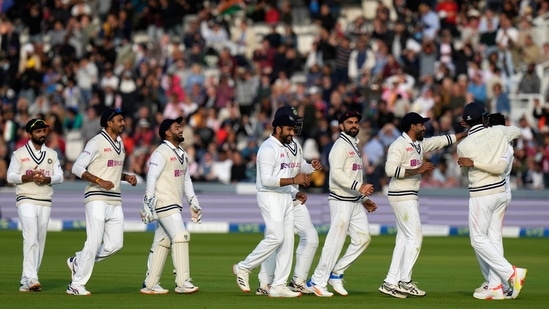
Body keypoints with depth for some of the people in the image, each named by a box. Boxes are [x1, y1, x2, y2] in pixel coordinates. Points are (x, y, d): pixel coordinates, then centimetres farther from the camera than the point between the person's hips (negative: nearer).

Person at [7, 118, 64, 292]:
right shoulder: (19, 153, 4)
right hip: (26, 201, -4)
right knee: (31, 238, -17)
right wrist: (29, 177, -17)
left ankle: (26, 280, 7)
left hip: (45, 203, 4)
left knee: (40, 240, 2)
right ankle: (31, 278, -24)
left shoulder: (52, 154, 14)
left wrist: (47, 179, -14)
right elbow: (11, 176, -1)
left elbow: (59, 176, 7)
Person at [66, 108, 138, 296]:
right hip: (97, 199, -8)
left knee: (115, 244, 2)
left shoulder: (120, 144, 17)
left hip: (115, 201, 8)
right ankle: (76, 285, 0)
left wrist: (127, 177, 9)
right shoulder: (96, 143, -8)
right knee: (94, 242, -10)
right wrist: (100, 181, -22)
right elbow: (77, 168, -13)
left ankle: (78, 262, 21)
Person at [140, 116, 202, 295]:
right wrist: (149, 205, -22)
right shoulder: (161, 153, -10)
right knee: (180, 236, -15)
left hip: (175, 205, 9)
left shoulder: (182, 155, 18)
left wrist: (194, 203, 19)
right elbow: (151, 178, -15)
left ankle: (150, 285, 12)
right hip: (164, 204, -9)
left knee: (162, 242, 9)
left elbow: (187, 180, 23)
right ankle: (182, 282, -16)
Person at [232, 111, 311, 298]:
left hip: (285, 197, 9)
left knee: (287, 240, 4)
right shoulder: (268, 148, -12)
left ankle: (278, 286, 5)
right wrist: (293, 180, -24)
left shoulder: (283, 149, 18)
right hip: (270, 198, -9)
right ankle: (244, 268, -1)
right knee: (275, 237, -17)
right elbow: (267, 180, -22)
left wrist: (295, 193, 10)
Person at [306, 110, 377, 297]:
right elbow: (337, 173, -23)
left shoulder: (354, 146, 20)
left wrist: (364, 199, 20)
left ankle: (336, 274, 13)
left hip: (355, 202, 9)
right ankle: (317, 282, -3)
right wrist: (359, 187, -30)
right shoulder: (341, 145, -10)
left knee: (363, 238, 4)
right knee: (335, 242, -8)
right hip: (341, 201, -9)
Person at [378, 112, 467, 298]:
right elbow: (390, 169, -24)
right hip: (401, 196, -9)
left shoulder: (420, 144, 14)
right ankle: (405, 281, -6)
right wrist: (417, 170, -23)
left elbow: (443, 141, 18)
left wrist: (467, 133, 12)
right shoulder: (399, 145, -13)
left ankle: (391, 283, 7)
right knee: (415, 237, -9)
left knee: (404, 239, 7)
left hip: (411, 197, 9)